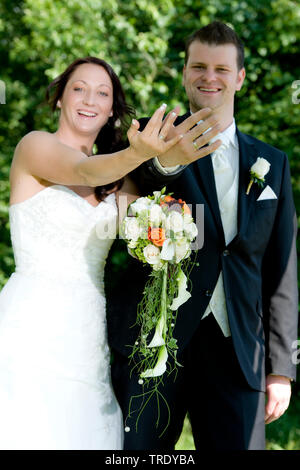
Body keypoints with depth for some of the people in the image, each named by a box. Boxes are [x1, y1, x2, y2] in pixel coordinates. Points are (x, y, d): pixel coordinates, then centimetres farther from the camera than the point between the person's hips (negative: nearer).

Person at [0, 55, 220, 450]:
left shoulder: (115, 180, 15)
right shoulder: (35, 145, -3)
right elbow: (82, 170, -24)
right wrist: (139, 154, -44)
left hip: (88, 337, 6)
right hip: (34, 326, -6)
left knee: (86, 435, 5)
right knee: (34, 436, -7)